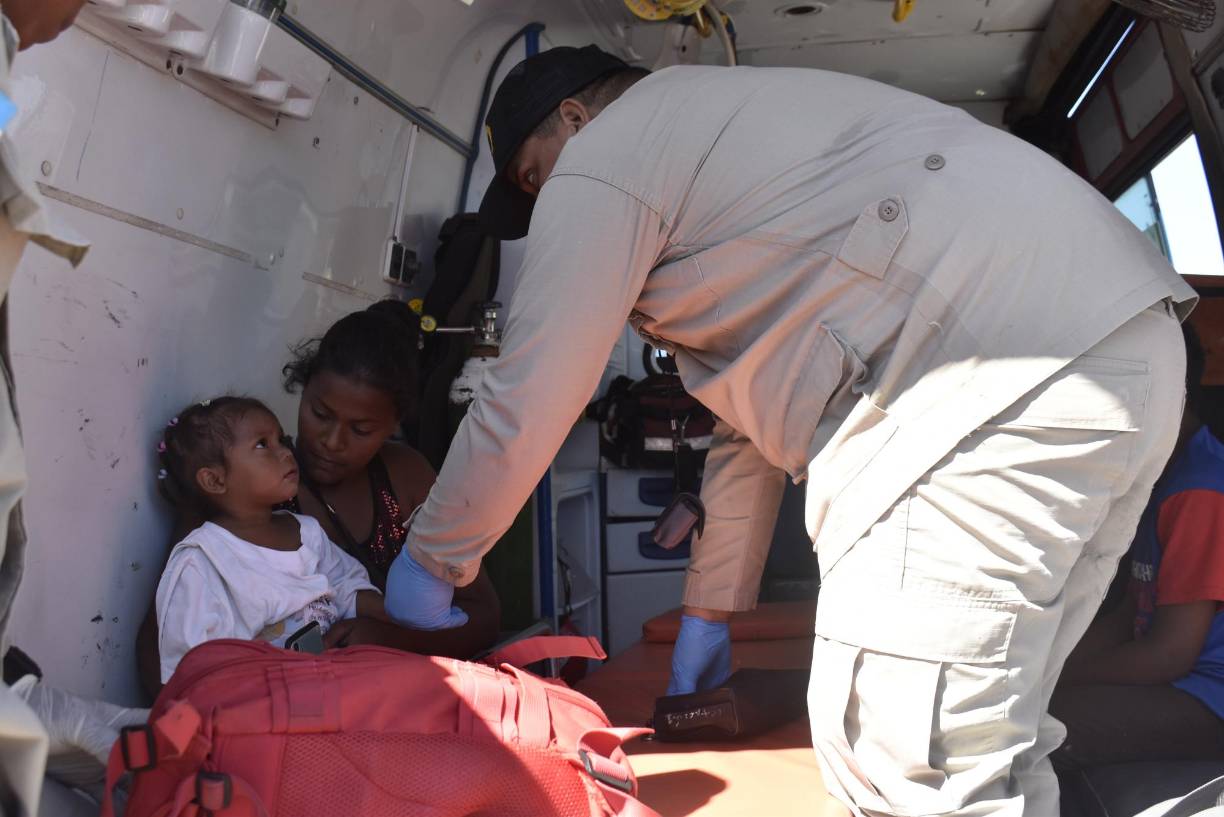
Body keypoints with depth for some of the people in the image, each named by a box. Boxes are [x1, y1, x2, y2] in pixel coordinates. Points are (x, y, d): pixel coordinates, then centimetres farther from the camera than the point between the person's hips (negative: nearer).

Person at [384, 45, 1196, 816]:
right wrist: (710, 612, 34)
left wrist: (430, 563, 19)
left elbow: (525, 407, 1)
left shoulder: (603, 157, 2)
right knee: (981, 735, 16)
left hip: (1007, 374, -11)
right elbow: (759, 410, 29)